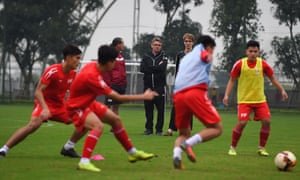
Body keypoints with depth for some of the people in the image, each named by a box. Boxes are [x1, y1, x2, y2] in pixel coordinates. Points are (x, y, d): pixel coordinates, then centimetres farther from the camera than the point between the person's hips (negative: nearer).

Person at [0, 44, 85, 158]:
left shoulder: (73, 74, 0)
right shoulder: (53, 71, -21)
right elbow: (38, 91, -22)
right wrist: (45, 108, -35)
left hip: (60, 106, 7)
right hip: (45, 103, -7)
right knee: (34, 124, -32)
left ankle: (68, 148, 10)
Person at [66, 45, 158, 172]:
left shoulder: (93, 65, -9)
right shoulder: (92, 76, -36)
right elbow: (118, 98, -32)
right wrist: (144, 97, -25)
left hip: (88, 103, 10)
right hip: (77, 108, -10)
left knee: (115, 120, 14)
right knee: (98, 126, -34)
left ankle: (132, 153, 29)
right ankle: (84, 162, -32)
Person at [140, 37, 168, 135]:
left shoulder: (163, 56, 3)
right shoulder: (146, 57, 10)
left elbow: (162, 68, -14)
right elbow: (142, 69, -5)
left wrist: (150, 68, -9)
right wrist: (156, 67, -9)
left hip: (160, 86, -2)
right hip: (148, 86, 2)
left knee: (160, 109, -2)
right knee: (148, 108, 5)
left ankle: (159, 129, 4)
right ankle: (149, 128, 13)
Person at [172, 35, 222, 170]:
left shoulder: (185, 58, 35)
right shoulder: (201, 50, 18)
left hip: (178, 95, 7)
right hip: (196, 92, -6)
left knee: (184, 133, 19)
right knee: (216, 129, -1)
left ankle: (176, 154, -13)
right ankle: (189, 143, -23)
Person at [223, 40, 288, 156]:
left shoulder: (263, 64, -4)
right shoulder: (240, 64, -9)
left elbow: (272, 78, 8)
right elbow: (232, 80, 0)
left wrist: (282, 90, 0)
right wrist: (226, 95, -10)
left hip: (260, 99, 3)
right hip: (244, 100, -3)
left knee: (267, 121, -10)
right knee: (242, 122, -17)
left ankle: (261, 148, 8)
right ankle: (232, 147, 2)